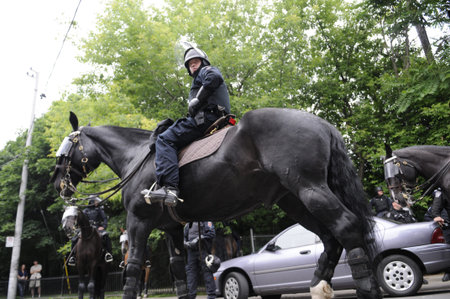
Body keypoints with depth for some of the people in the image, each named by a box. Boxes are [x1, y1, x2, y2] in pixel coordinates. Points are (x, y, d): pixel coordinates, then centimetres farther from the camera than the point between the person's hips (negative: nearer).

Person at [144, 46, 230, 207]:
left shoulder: (207, 70, 11)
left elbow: (214, 77, -16)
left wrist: (197, 100, -15)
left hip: (206, 116, -11)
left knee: (165, 139, -20)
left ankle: (169, 188, -39)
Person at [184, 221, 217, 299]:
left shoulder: (206, 221, 3)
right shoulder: (188, 224, 19)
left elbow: (211, 233, -9)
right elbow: (184, 237, 21)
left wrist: (198, 239, -17)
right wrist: (185, 243, -3)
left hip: (203, 250, -5)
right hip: (191, 251, 5)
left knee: (207, 273, -5)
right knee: (190, 273, 2)